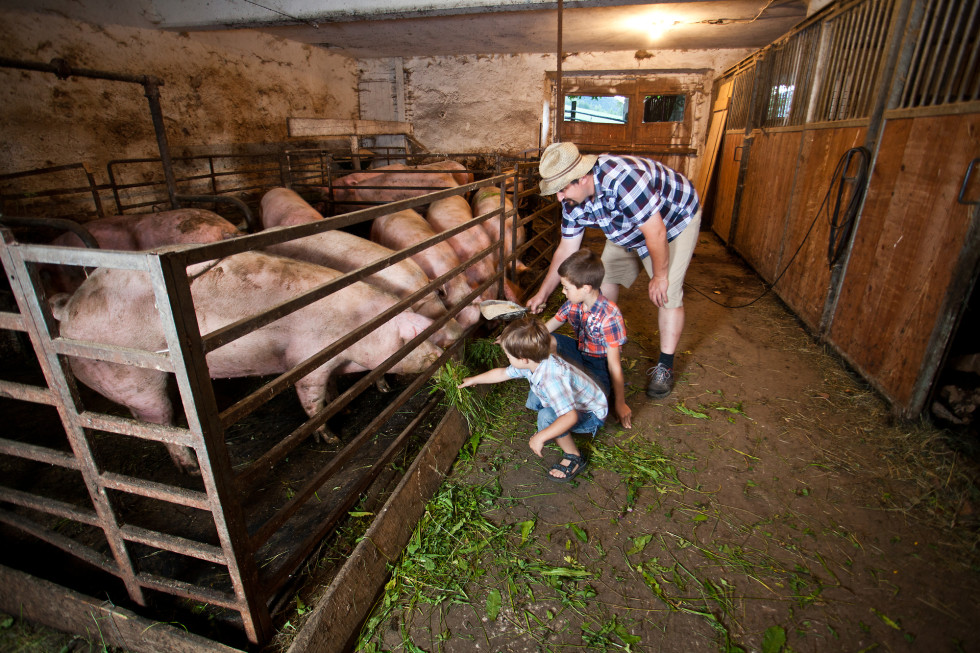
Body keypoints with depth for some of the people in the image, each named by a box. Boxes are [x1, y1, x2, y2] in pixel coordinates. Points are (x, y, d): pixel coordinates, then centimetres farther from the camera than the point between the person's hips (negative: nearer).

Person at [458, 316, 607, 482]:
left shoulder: (552, 379, -39)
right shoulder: (534, 363, -11)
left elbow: (570, 416, -44)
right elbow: (502, 373, 6)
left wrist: (540, 438, -38)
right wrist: (474, 379, 15)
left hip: (593, 414, -9)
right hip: (572, 405, 9)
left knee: (547, 417, -29)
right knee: (535, 397, 9)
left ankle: (574, 458, -8)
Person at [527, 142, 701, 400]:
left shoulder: (621, 178, -42)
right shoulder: (573, 200, -16)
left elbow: (656, 232, -34)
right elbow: (565, 250, -7)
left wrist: (660, 276, -21)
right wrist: (542, 294, -7)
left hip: (677, 218, -7)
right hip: (628, 231, 7)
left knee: (667, 294, -13)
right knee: (605, 279, 4)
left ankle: (665, 368, 1)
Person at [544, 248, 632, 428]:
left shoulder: (609, 317, -28)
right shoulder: (572, 305, -9)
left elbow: (614, 365, -23)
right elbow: (543, 330, 3)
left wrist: (620, 403, -15)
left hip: (600, 364, -6)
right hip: (580, 352, 6)